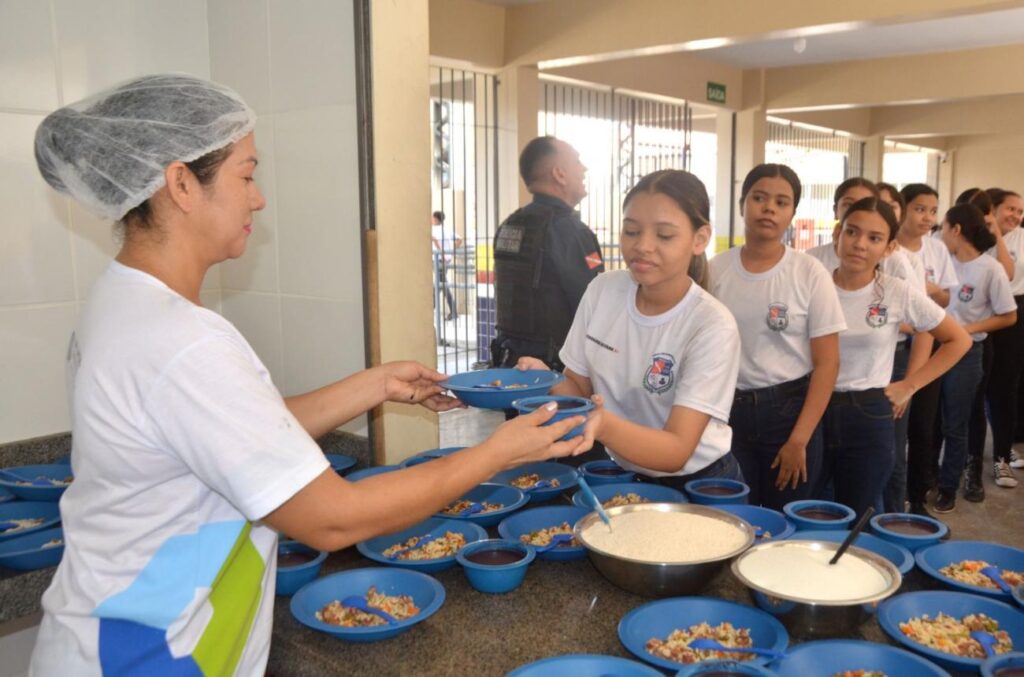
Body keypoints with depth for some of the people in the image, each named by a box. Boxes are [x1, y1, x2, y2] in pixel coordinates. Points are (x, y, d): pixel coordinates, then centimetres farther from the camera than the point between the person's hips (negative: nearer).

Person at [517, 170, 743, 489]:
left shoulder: (712, 327, -20)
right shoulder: (602, 290, -6)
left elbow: (676, 452, -24)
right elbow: (578, 387, 2)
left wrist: (603, 425, -41)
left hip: (698, 487, -3)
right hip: (623, 476, 4)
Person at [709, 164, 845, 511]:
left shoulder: (809, 273, -6)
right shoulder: (715, 270, -1)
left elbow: (827, 363, -5)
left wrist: (799, 440, -9)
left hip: (789, 410, -1)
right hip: (728, 411, 2)